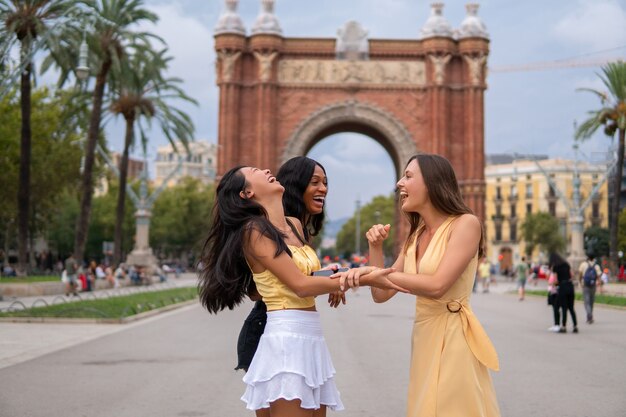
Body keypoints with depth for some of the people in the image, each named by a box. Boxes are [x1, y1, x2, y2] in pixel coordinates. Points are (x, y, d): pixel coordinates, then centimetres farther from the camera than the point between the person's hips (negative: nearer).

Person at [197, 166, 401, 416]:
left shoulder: (294, 225, 14)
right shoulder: (254, 230, -10)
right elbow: (300, 285, -15)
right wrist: (362, 280, -13)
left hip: (312, 339, 8)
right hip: (288, 339, -8)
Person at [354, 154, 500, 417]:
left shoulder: (466, 223, -9)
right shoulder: (416, 236, 13)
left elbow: (437, 286, -21)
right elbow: (381, 294, 12)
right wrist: (375, 247, 0)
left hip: (453, 339, -7)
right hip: (424, 339, 7)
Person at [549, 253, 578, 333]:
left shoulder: (555, 267, -5)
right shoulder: (566, 264, 12)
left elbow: (556, 280, -7)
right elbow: (571, 275, 11)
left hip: (562, 287, -5)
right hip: (570, 285, 5)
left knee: (564, 308, 1)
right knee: (571, 308, 10)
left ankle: (564, 327, 4)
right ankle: (575, 326, 7)